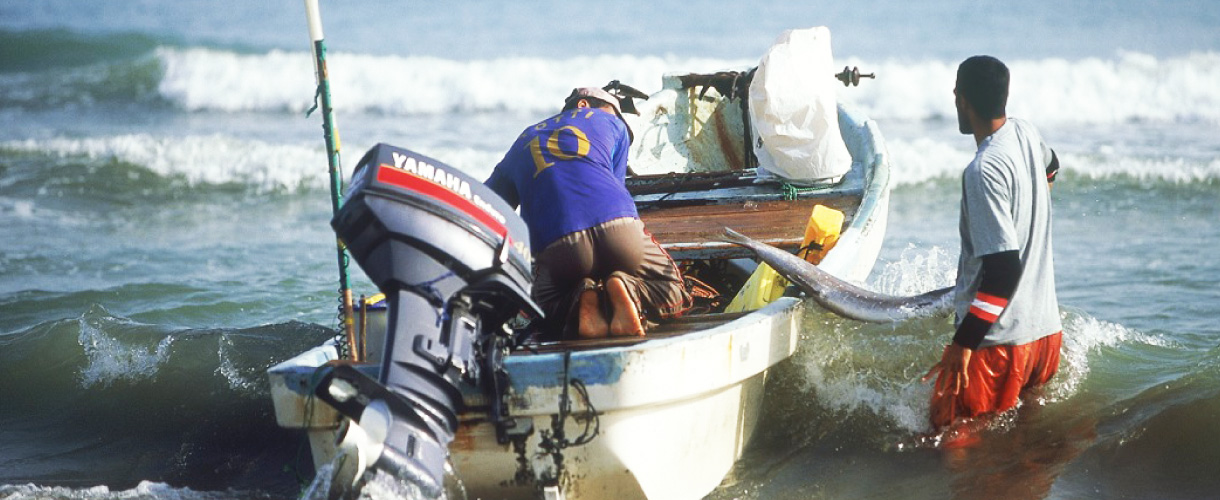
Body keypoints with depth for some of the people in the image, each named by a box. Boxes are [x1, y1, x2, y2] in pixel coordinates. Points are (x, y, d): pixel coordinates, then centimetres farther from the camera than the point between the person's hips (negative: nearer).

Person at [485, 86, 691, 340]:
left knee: (548, 318, 25)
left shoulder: (524, 141, 32)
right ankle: (626, 289, -16)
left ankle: (581, 300, -9)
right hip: (618, 224, -1)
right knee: (673, 293, 18)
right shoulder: (612, 124, 28)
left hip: (555, 242, 1)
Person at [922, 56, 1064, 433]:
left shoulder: (984, 171, -21)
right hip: (1047, 329, 9)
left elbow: (1004, 268, -25)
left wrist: (963, 343, -23)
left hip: (996, 344, -9)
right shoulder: (1026, 133, 5)